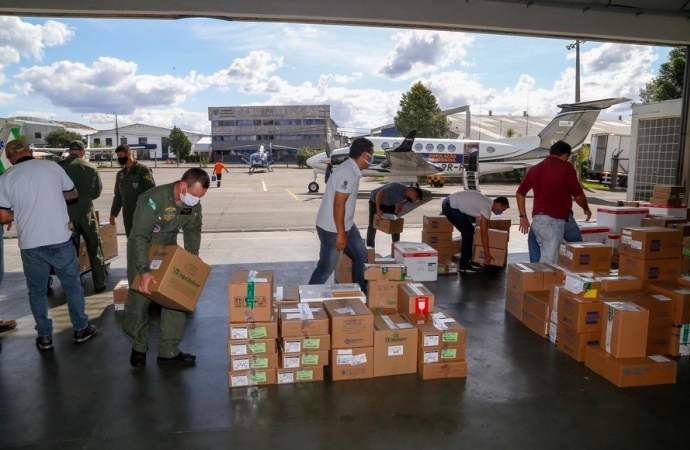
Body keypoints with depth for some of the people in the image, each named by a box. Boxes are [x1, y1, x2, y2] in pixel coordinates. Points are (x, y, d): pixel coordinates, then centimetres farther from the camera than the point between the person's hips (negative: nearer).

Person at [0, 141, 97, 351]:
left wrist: (21, 211, 17)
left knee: (36, 291, 16)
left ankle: (44, 336, 23)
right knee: (72, 285, 14)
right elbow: (73, 193, 14)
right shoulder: (52, 166, 1)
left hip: (30, 244, 0)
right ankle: (81, 329, 23)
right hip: (60, 239, 0)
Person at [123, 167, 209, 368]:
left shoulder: (194, 205, -15)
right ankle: (138, 348, 25)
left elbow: (193, 230, 3)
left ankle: (169, 351, 12)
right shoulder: (154, 199, -33)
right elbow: (139, 236, -33)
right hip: (142, 250, -5)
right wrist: (144, 270, -40)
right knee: (139, 299, 1)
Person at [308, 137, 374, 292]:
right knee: (326, 267, 1)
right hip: (332, 229, -10)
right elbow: (338, 204, -26)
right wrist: (340, 233, -24)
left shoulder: (353, 170, 8)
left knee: (361, 255, 17)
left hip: (347, 225, 10)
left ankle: (360, 293, 30)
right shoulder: (348, 172, -23)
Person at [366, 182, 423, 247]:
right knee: (372, 225, -5)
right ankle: (370, 248, 4)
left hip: (389, 204, 6)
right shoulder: (398, 187, -37)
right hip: (375, 201, -6)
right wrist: (378, 210, -35)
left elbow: (400, 206, 1)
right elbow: (379, 194, -33)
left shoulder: (408, 197, -14)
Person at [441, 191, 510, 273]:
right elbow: (484, 233, -17)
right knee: (468, 232, -10)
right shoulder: (486, 207, -18)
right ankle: (463, 265, -4)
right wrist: (487, 254, -12)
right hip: (450, 206, -10)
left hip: (453, 205, 10)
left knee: (469, 230, 14)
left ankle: (467, 260, 21)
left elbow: (484, 229, 22)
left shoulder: (487, 202, 11)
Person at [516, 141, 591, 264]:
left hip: (537, 220, 7)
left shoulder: (535, 169, 14)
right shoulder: (566, 168, -3)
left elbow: (520, 193, 16)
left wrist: (523, 216, 19)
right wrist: (586, 209, 19)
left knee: (546, 257, 14)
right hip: (552, 221, -7)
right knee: (549, 260, -6)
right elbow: (578, 195, -1)